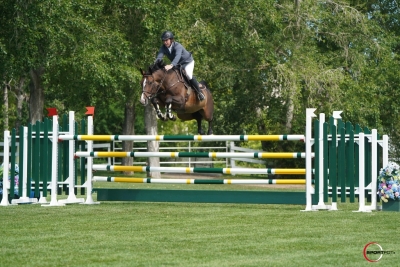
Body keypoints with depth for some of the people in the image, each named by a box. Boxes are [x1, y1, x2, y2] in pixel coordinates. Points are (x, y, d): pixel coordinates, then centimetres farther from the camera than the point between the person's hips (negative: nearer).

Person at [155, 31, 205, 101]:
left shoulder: (177, 46, -36)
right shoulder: (163, 48, -18)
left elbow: (178, 56, -54)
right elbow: (159, 57, -30)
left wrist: (171, 65, -71)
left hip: (188, 62, -7)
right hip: (177, 64, 7)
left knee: (188, 75, -23)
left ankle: (199, 92, -8)